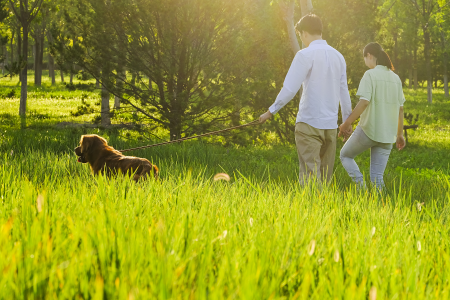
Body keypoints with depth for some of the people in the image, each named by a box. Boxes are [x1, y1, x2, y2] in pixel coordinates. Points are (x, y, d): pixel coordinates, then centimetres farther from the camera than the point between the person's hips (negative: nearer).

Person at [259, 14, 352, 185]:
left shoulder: (305, 55, -8)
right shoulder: (338, 57, 11)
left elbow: (290, 89, -13)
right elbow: (344, 93, 15)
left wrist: (271, 111, -3)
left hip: (309, 124, -6)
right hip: (331, 125, 6)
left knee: (310, 177, -7)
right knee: (325, 177, 12)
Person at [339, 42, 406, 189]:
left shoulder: (370, 75, -8)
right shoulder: (395, 78, 11)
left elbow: (364, 101, -20)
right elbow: (400, 108, 14)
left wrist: (347, 123, -16)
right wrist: (400, 135, 21)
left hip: (368, 130, -6)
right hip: (387, 135, 6)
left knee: (345, 155, 17)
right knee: (377, 177, 8)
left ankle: (361, 185, -3)